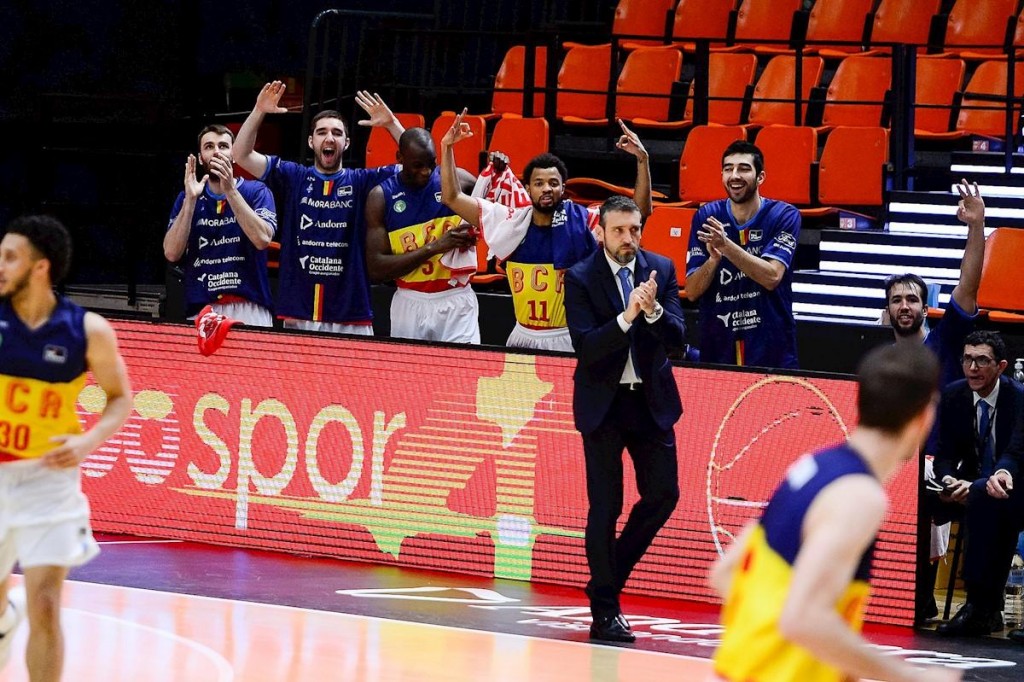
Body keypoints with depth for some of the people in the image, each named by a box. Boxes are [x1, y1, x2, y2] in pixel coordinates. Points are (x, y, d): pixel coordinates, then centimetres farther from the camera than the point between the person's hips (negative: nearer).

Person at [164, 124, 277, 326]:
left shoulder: (256, 191, 5)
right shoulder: (187, 198, 12)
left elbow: (262, 239, -12)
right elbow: (172, 253, 0)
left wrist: (230, 191, -15)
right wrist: (191, 199, -6)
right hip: (201, 311, 2)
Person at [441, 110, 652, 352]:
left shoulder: (581, 221, -4)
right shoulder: (511, 221, 2)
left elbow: (640, 211, -9)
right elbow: (452, 198, 6)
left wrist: (642, 160, -20)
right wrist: (447, 148, -1)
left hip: (570, 340, -3)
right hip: (523, 338, 3)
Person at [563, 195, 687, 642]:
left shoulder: (661, 270, 1)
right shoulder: (581, 278, -8)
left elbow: (677, 341, -6)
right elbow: (585, 347, -18)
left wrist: (653, 310, -25)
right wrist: (627, 316, -31)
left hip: (651, 400, 4)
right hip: (604, 403, -3)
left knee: (663, 494, 2)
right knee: (605, 506, -2)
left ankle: (613, 569, 25)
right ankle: (605, 612, 4)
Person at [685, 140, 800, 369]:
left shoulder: (783, 215, -5)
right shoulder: (706, 217, 0)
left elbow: (772, 277, -18)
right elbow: (692, 292, -3)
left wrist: (726, 246, -28)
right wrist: (713, 258, -22)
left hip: (771, 349, -2)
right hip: (717, 348, 2)